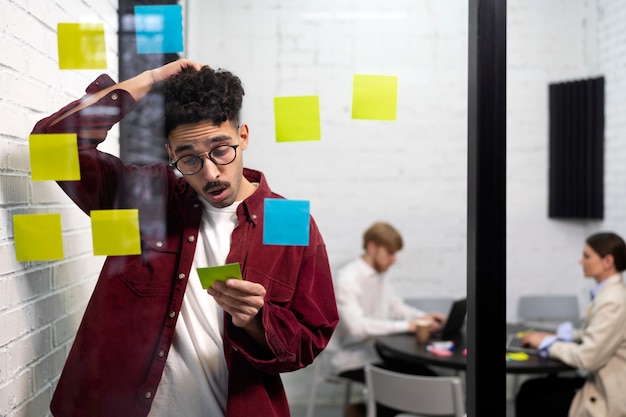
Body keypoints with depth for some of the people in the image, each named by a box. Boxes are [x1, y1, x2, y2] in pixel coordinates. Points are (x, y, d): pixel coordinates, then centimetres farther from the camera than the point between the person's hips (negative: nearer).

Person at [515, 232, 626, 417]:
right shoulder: (610, 292, 6)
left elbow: (587, 358, -25)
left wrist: (546, 342, -10)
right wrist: (556, 337, 6)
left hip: (608, 398, -9)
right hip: (602, 383, 9)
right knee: (530, 389, 9)